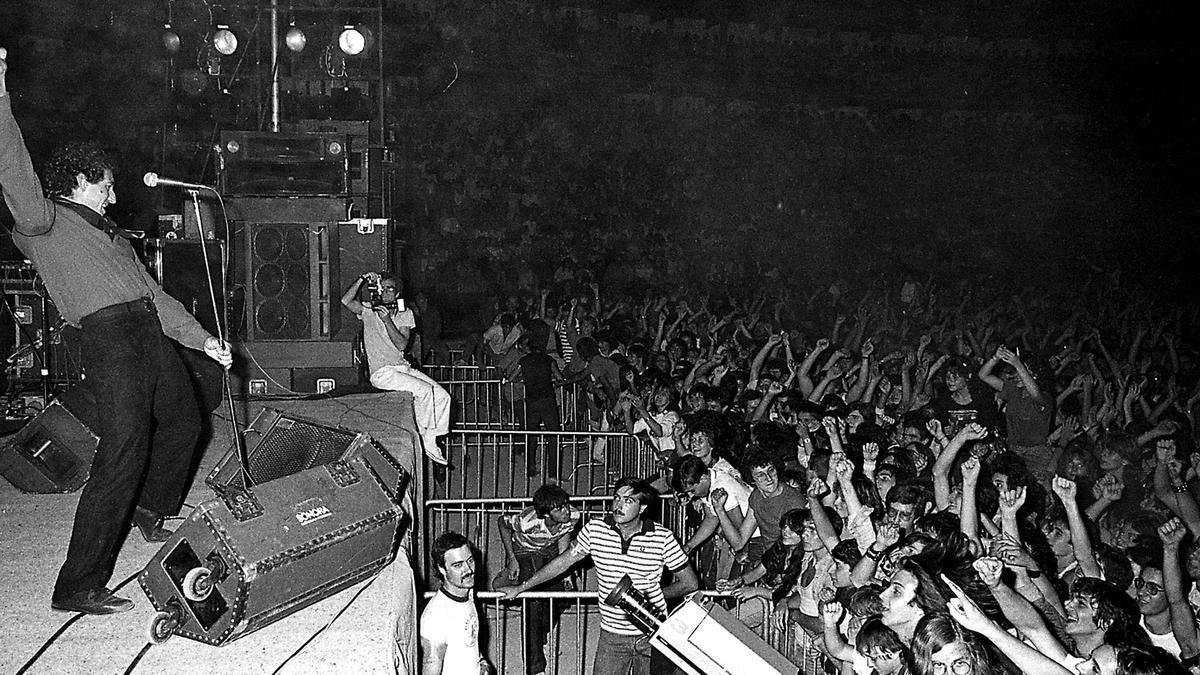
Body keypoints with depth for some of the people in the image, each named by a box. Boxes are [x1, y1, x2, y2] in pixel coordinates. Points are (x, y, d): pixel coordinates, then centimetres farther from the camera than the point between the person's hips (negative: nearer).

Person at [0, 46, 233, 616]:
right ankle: (77, 586, -11)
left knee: (183, 420, 23)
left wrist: (204, 340, 27)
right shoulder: (46, 221, 4)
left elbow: (153, 292, 29)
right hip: (108, 333, -9)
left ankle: (151, 511, 46)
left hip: (150, 332, 9)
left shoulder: (111, 236, 28)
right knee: (123, 452, -15)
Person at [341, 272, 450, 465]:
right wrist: (362, 279, -24)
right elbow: (346, 301, -20)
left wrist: (387, 320, -17)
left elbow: (402, 344, -7)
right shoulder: (369, 310, 1)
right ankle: (426, 444, -12)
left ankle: (431, 443, -1)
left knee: (442, 396, -10)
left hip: (403, 367, 5)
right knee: (425, 391, -25)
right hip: (382, 372, -5)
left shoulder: (405, 313, 10)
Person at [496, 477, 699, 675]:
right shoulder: (595, 530, -5)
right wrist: (520, 588, 11)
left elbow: (689, 583, 0)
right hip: (612, 636, 1)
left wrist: (651, 597, -5)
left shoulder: (662, 538, -10)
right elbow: (564, 561, 8)